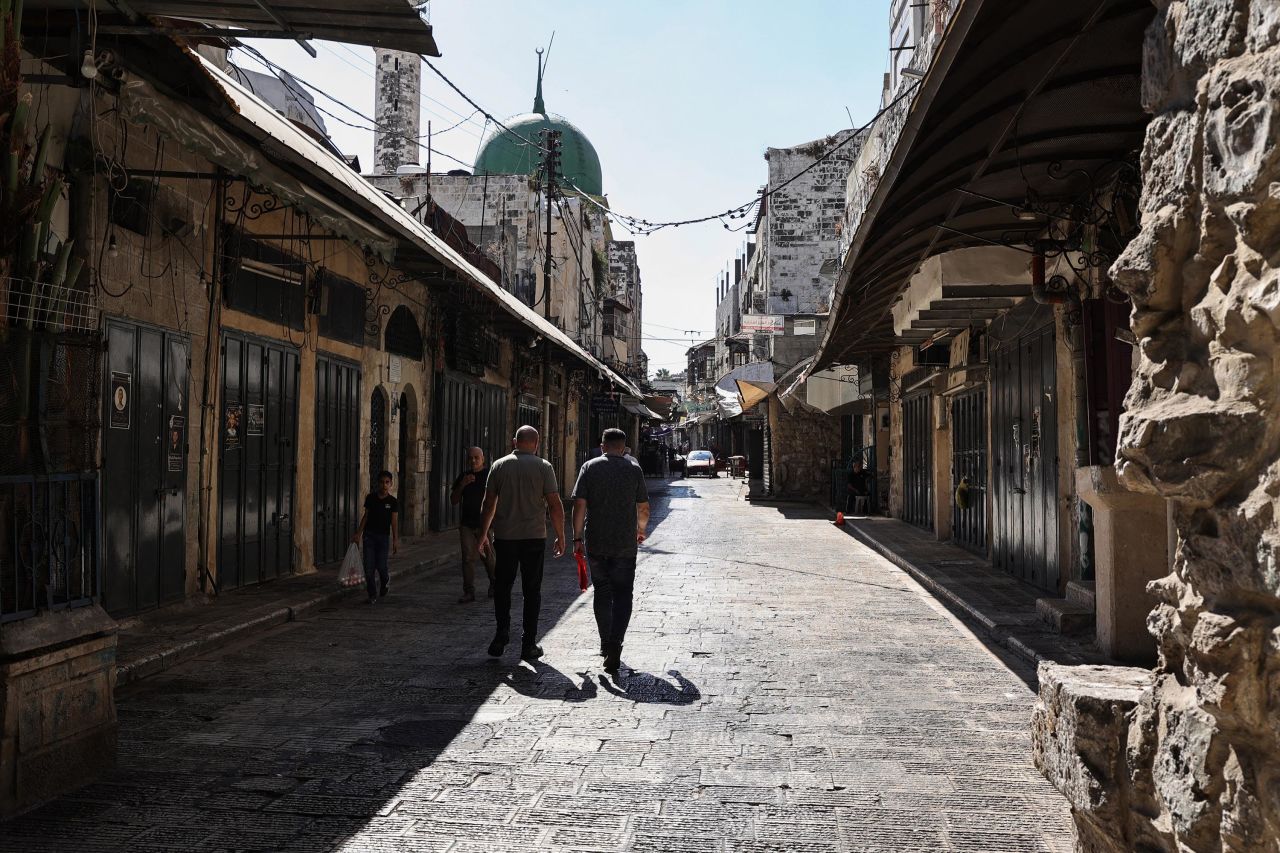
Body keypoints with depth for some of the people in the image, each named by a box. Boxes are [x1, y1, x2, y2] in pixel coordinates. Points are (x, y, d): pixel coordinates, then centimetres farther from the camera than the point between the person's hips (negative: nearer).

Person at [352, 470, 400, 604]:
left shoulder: (393, 501, -5)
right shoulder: (370, 497, 1)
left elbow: (394, 522, -9)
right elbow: (365, 516, 8)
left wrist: (395, 540, -15)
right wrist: (358, 534, 7)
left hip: (383, 536, -2)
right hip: (369, 535, 2)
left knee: (381, 565, -4)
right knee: (368, 566, -2)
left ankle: (385, 581, 31)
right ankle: (372, 595, 8)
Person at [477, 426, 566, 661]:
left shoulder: (499, 466, 2)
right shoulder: (543, 467, -3)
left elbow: (489, 504, 4)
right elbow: (555, 504, -6)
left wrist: (483, 534, 13)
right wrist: (560, 536, 2)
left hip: (504, 536, 1)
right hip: (534, 536, -1)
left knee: (502, 587, 14)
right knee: (532, 590, 7)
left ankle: (502, 632, 0)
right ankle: (529, 644, 9)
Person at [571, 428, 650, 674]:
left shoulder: (590, 467, 0)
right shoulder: (634, 470, 0)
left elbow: (579, 505, -4)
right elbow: (643, 508, 5)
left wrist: (577, 537, 3)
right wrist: (641, 530, 23)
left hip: (595, 543, 1)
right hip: (625, 543, -1)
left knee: (602, 592, 15)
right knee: (622, 594, 3)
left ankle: (605, 643, 23)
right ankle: (615, 644, -13)